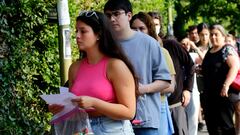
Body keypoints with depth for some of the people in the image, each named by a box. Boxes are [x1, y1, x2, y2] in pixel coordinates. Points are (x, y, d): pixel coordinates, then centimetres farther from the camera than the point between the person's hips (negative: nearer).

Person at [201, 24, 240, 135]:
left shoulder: (227, 50, -9)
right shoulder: (209, 51, 15)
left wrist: (226, 85, -32)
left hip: (223, 94, -8)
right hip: (209, 94, 8)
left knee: (225, 125, -5)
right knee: (211, 125, 11)